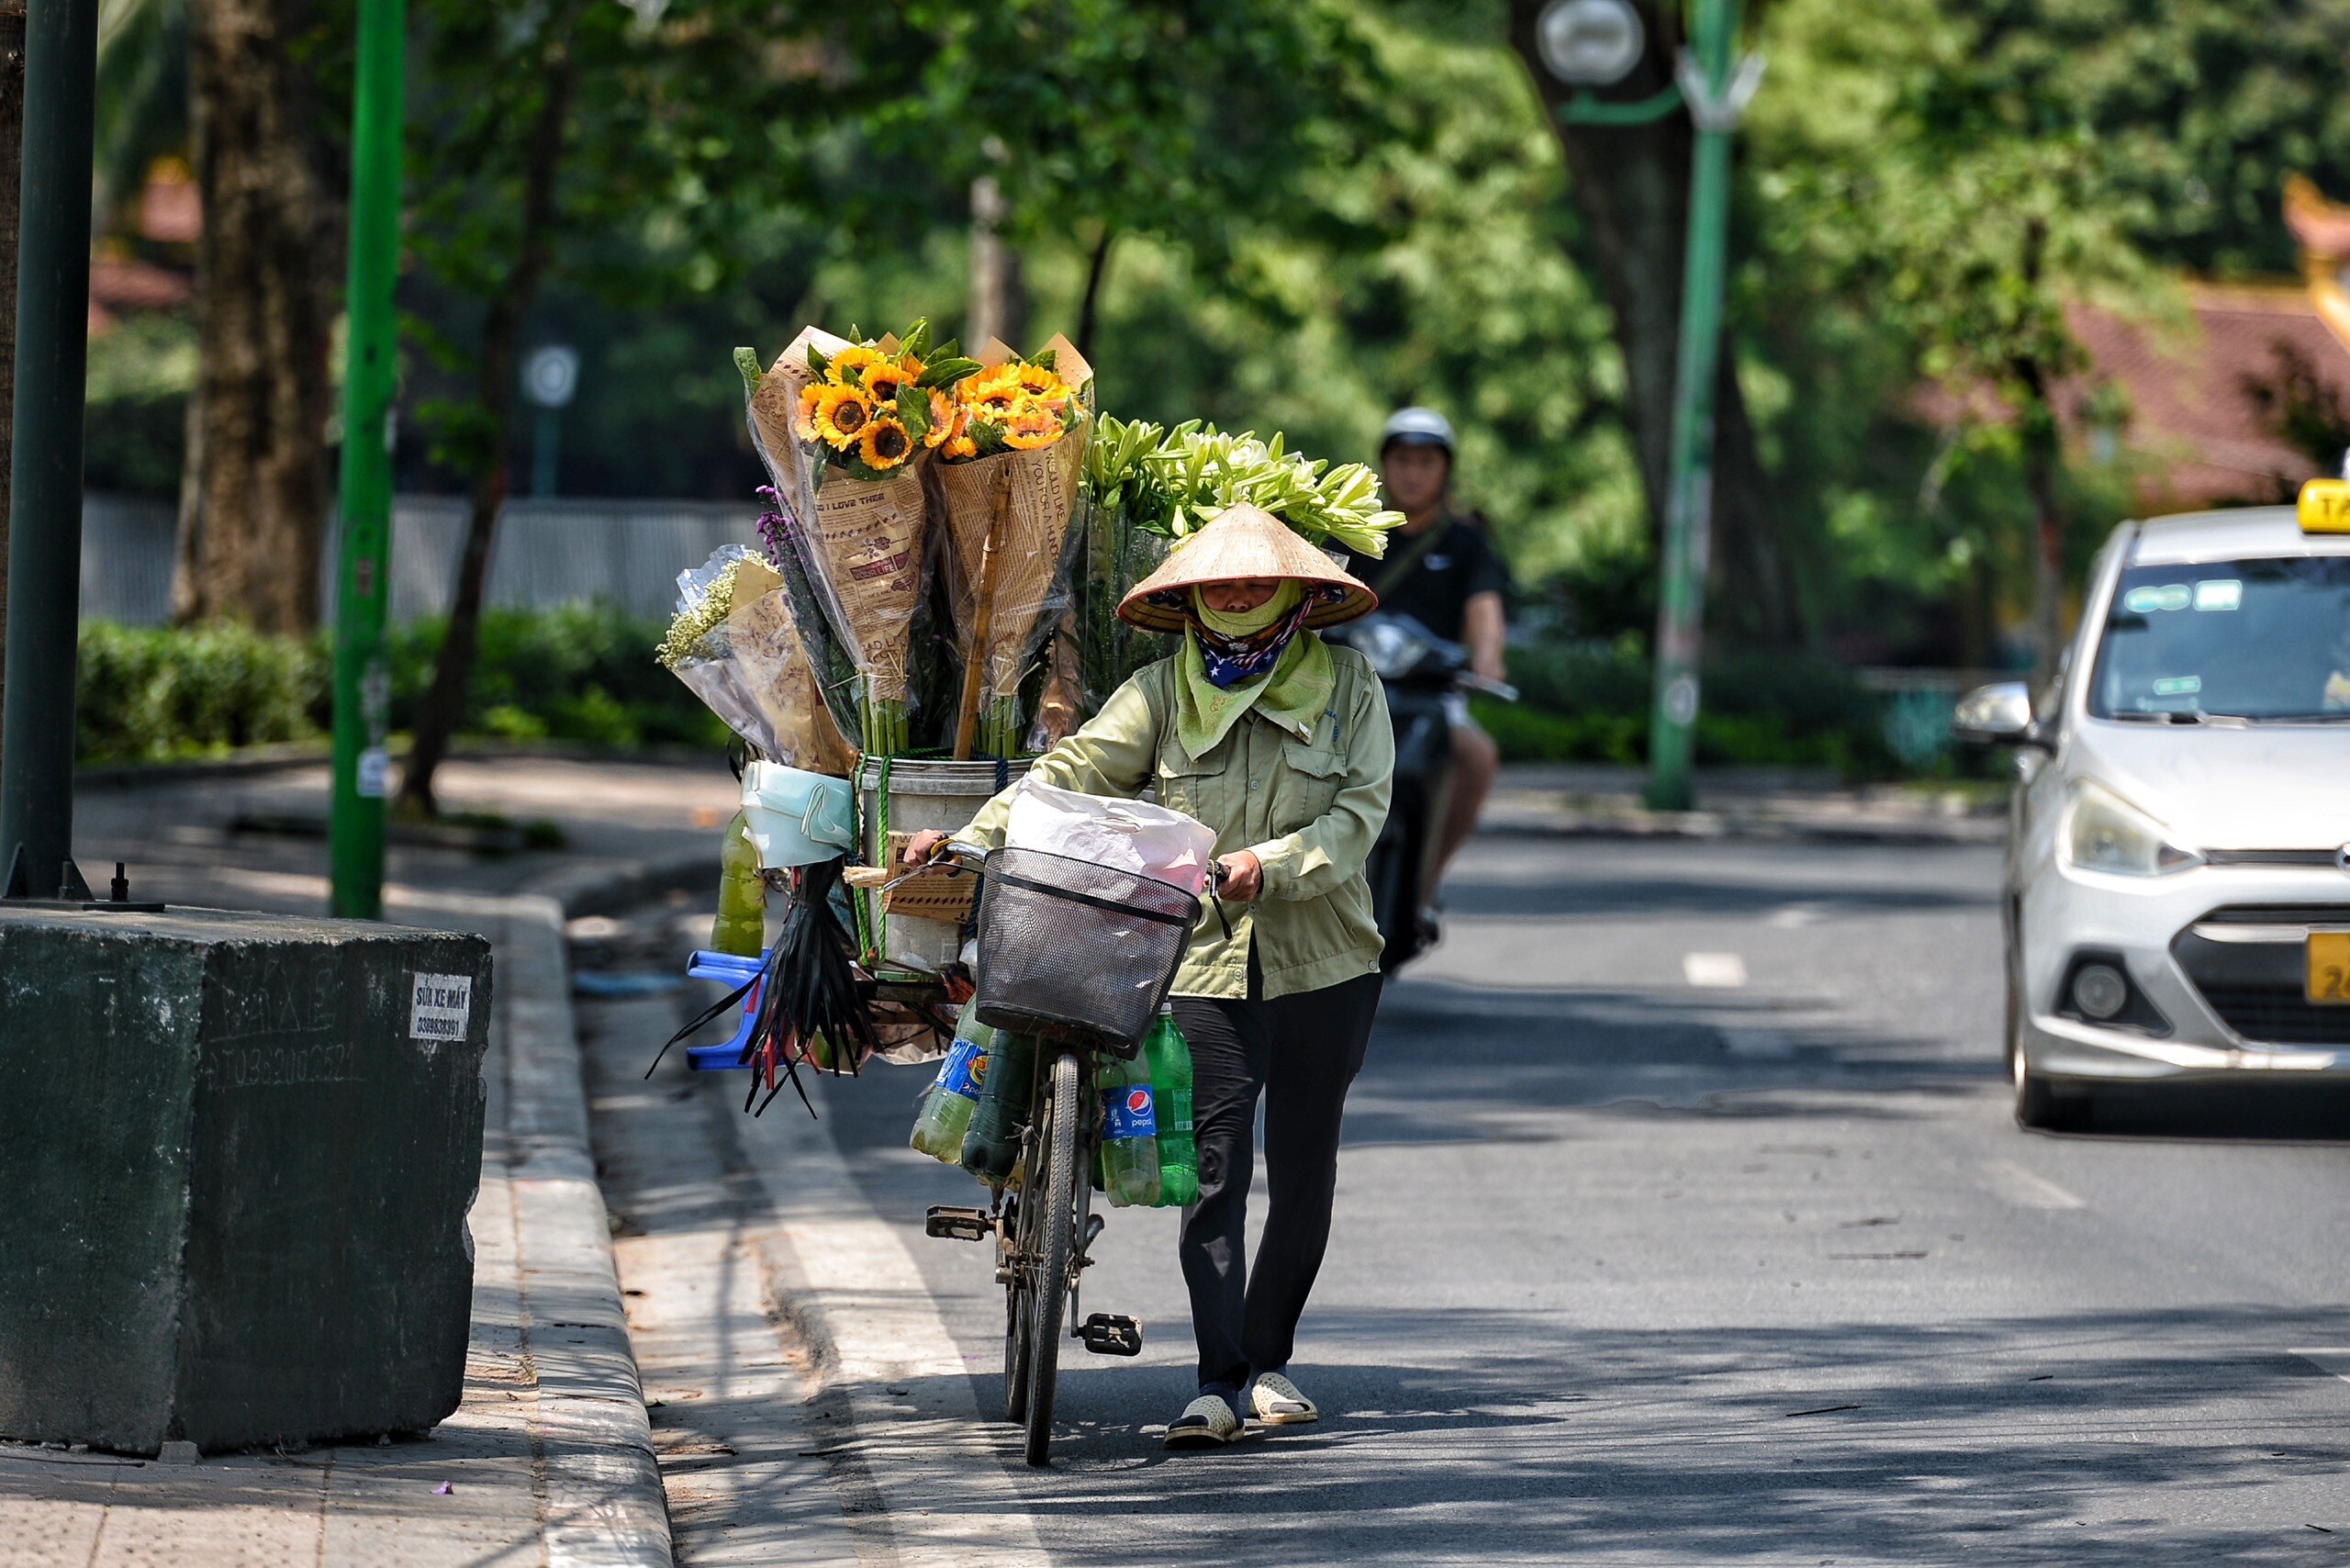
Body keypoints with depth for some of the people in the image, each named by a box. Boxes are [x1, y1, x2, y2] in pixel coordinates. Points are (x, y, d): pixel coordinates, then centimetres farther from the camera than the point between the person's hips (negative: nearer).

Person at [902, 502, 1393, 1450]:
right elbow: (1075, 771, -6)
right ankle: (1219, 1382, -12)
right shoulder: (1164, 690, 4)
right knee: (1214, 1170, -9)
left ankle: (1268, 1359, 24)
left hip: (1324, 963, 1)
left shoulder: (1346, 686, 2)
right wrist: (971, 839, -19)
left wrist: (1269, 864, -23)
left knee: (1303, 1172, 9)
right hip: (1204, 964, -1)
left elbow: (1360, 812, -7)